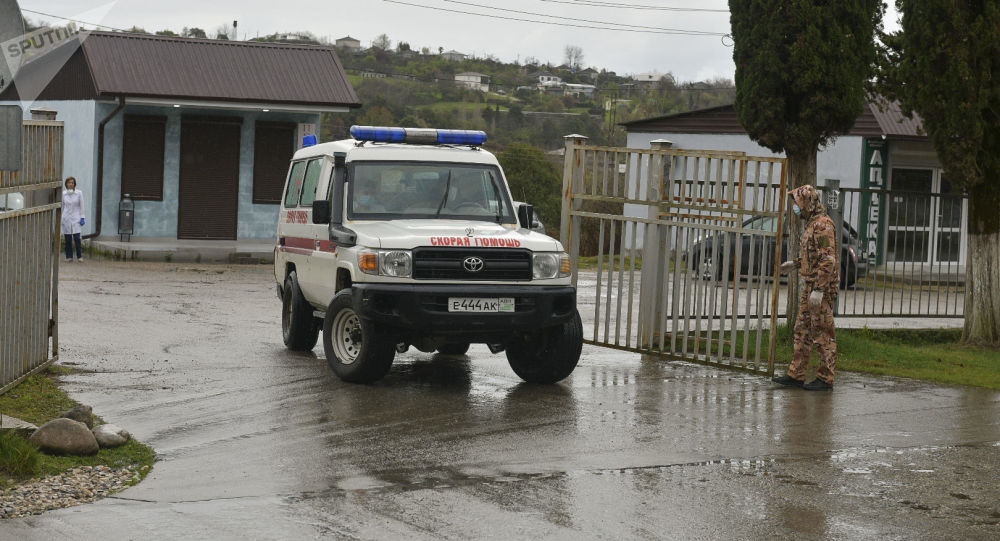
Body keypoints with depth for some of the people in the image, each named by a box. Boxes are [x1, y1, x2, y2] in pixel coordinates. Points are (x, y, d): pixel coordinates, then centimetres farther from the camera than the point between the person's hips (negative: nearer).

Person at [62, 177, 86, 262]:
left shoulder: (79, 193, 0)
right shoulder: (63, 194, 5)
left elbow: (81, 206, 2)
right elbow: (62, 206, 11)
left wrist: (82, 218, -3)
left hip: (76, 218, -2)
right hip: (66, 219, 2)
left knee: (77, 238, -9)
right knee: (68, 239, 3)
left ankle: (79, 256, 1)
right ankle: (69, 257, 11)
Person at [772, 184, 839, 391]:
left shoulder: (823, 224, -16)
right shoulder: (812, 223, 16)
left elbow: (828, 260, -23)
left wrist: (819, 290, -26)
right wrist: (795, 264, 19)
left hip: (822, 287, -10)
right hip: (810, 285, 10)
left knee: (823, 334, -5)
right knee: (803, 330, 11)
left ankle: (825, 379, -1)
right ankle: (796, 375, 15)